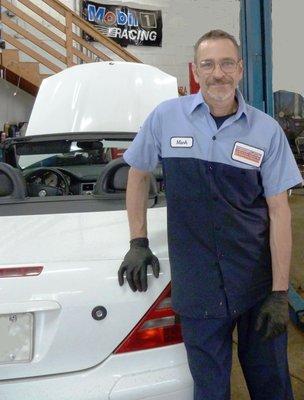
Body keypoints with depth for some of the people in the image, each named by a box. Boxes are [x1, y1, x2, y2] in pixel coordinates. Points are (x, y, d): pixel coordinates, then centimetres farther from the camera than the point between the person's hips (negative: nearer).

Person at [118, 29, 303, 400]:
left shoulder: (267, 131, -3)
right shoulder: (165, 117, -3)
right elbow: (138, 174, 11)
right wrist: (138, 242, 5)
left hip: (258, 283, 1)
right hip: (196, 286, 0)